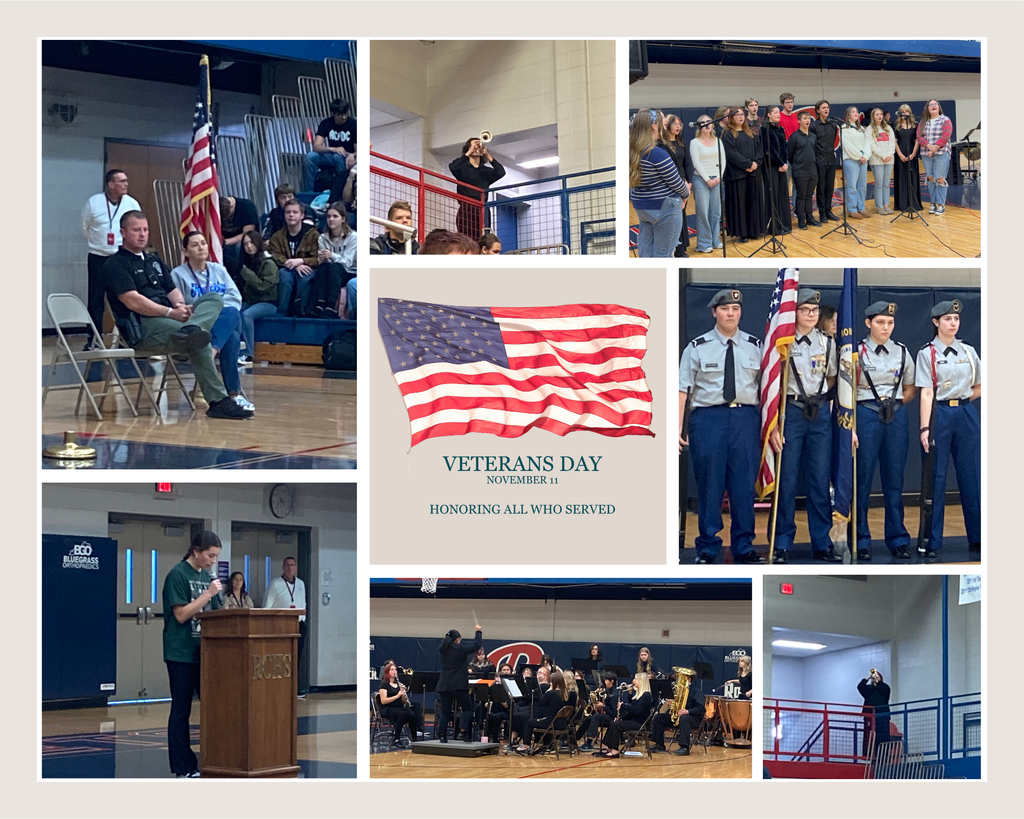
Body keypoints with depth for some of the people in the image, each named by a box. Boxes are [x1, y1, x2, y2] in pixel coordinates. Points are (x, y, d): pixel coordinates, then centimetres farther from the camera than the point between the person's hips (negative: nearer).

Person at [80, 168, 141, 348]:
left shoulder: (132, 204, -2)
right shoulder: (93, 202, -4)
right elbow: (85, 228, 8)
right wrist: (98, 243, 10)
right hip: (98, 258, -1)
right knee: (95, 299, 0)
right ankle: (93, 338, 6)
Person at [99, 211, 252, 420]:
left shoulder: (154, 261, 29)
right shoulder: (115, 265, 1)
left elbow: (173, 291, 20)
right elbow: (133, 302, -13)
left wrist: (180, 305, -7)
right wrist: (171, 312, -19)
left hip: (170, 318, 8)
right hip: (143, 328, -8)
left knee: (215, 299, -17)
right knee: (198, 344, -31)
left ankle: (191, 330, -47)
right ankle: (218, 401, -39)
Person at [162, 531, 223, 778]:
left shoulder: (207, 577, 13)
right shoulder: (178, 575, -9)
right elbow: (181, 614, -15)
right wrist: (208, 594, -17)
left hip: (205, 652, 7)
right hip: (182, 653, -7)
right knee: (181, 710, 0)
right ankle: (184, 768, 4)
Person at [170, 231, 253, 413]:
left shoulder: (219, 270, 22)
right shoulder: (178, 274, 8)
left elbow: (235, 298, 8)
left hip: (228, 323, 4)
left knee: (231, 313, -35)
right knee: (231, 339, -36)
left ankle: (212, 352, -52)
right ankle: (234, 393, -43)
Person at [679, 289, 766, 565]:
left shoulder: (755, 347, 9)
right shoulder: (697, 348, 2)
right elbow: (682, 389, -1)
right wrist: (678, 429, -7)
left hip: (746, 418, 2)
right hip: (708, 418, -2)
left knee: (744, 485, 3)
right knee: (709, 485, 2)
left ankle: (743, 546, 14)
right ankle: (707, 549, 11)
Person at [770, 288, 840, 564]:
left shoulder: (827, 343, 8)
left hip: (820, 413, 3)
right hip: (791, 411, -3)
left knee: (820, 479, 4)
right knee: (787, 480, -1)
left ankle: (822, 543, 11)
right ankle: (782, 544, 7)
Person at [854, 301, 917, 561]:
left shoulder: (902, 352, 8)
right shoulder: (857, 352, -2)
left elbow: (911, 389, 18)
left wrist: (895, 403, 3)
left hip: (896, 417, 3)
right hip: (866, 416, -3)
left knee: (894, 480, 6)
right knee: (863, 479, 1)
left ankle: (898, 539, 14)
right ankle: (861, 541, 9)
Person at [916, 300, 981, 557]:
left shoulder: (968, 351, 10)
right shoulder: (927, 353, -3)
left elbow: (979, 387, 18)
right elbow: (926, 393, -10)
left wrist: (961, 401, 6)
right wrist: (925, 428, -17)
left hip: (966, 414, 4)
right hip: (939, 414, -4)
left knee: (971, 475, 6)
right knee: (935, 477, -1)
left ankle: (977, 537, 13)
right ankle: (931, 541, 3)